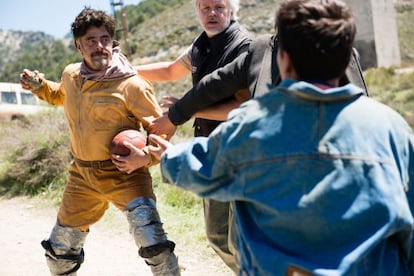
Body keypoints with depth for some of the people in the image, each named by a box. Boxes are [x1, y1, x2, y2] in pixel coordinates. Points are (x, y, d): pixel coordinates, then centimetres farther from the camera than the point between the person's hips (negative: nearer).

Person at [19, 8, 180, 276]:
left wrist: (148, 156, -27)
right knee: (60, 248, 20)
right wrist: (39, 85, 8)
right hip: (82, 175, 6)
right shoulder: (70, 75, 1)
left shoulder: (131, 85, -18)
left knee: (152, 242, -23)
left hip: (125, 173, -6)